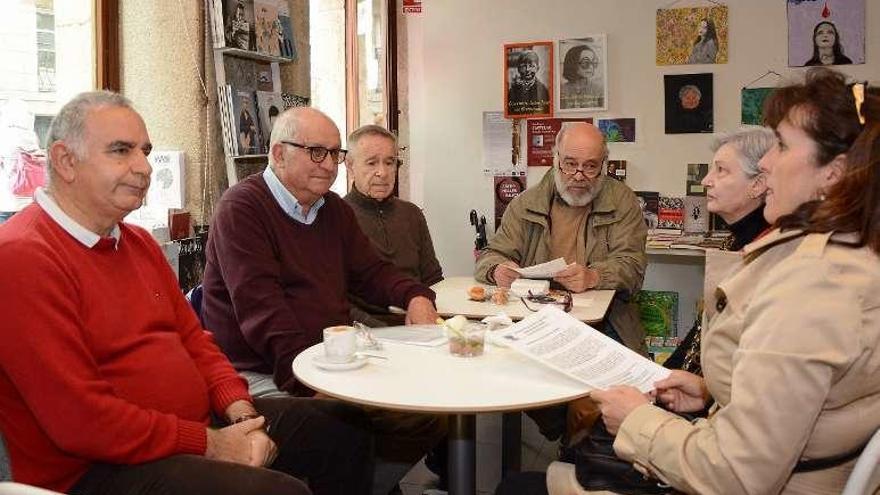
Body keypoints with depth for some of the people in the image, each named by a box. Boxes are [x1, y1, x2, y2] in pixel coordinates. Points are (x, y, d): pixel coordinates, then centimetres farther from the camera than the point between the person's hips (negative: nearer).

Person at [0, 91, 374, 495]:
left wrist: (241, 412, -3)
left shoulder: (139, 242, 13)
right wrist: (209, 444, -17)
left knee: (344, 427, 11)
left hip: (203, 423, 9)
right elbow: (81, 421, -22)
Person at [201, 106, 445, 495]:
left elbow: (370, 272, 20)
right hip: (265, 375, -7)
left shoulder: (335, 209, 16)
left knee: (425, 416, -6)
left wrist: (414, 297, -2)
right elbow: (261, 309, -20)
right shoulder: (241, 208, -9)